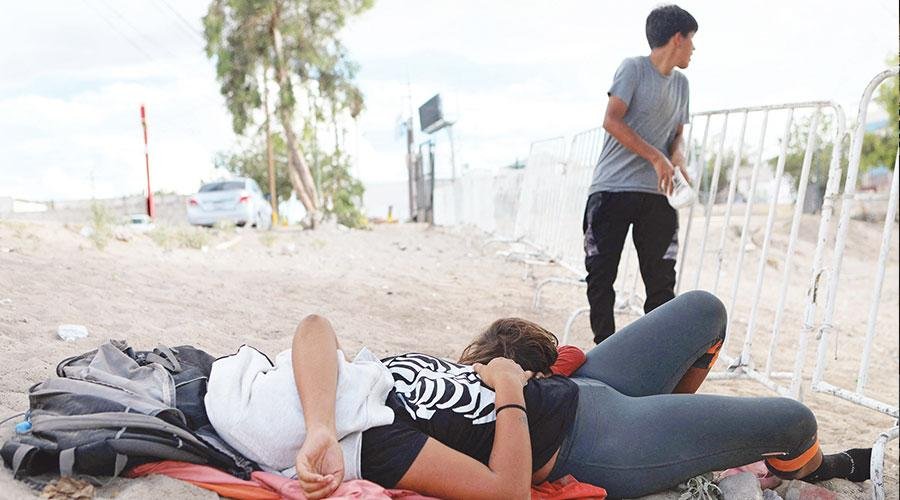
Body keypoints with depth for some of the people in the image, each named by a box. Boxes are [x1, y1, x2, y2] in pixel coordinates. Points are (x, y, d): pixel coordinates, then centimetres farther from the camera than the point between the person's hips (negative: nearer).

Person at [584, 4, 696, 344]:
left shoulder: (681, 84, 17)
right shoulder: (633, 68, -3)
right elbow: (611, 121, -12)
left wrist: (678, 156, -2)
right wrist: (656, 157, -16)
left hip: (656, 195, 6)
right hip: (612, 189, -5)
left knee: (662, 281, 1)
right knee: (601, 276, -2)